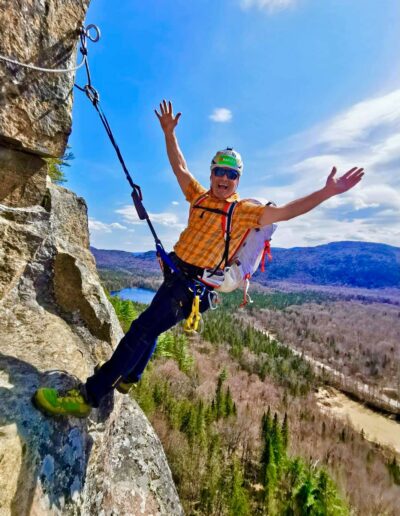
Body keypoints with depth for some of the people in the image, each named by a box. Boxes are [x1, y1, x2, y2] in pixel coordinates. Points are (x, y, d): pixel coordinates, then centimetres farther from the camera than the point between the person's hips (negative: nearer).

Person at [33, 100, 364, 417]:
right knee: (151, 328, 21)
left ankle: (88, 397, 1)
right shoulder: (200, 196, 10)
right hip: (175, 272, 8)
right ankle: (128, 377, 44)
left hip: (194, 283, -7)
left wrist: (327, 192, -23)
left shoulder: (244, 211, -6)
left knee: (143, 328, -11)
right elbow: (179, 166, 17)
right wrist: (169, 132, 13)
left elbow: (284, 212, -15)